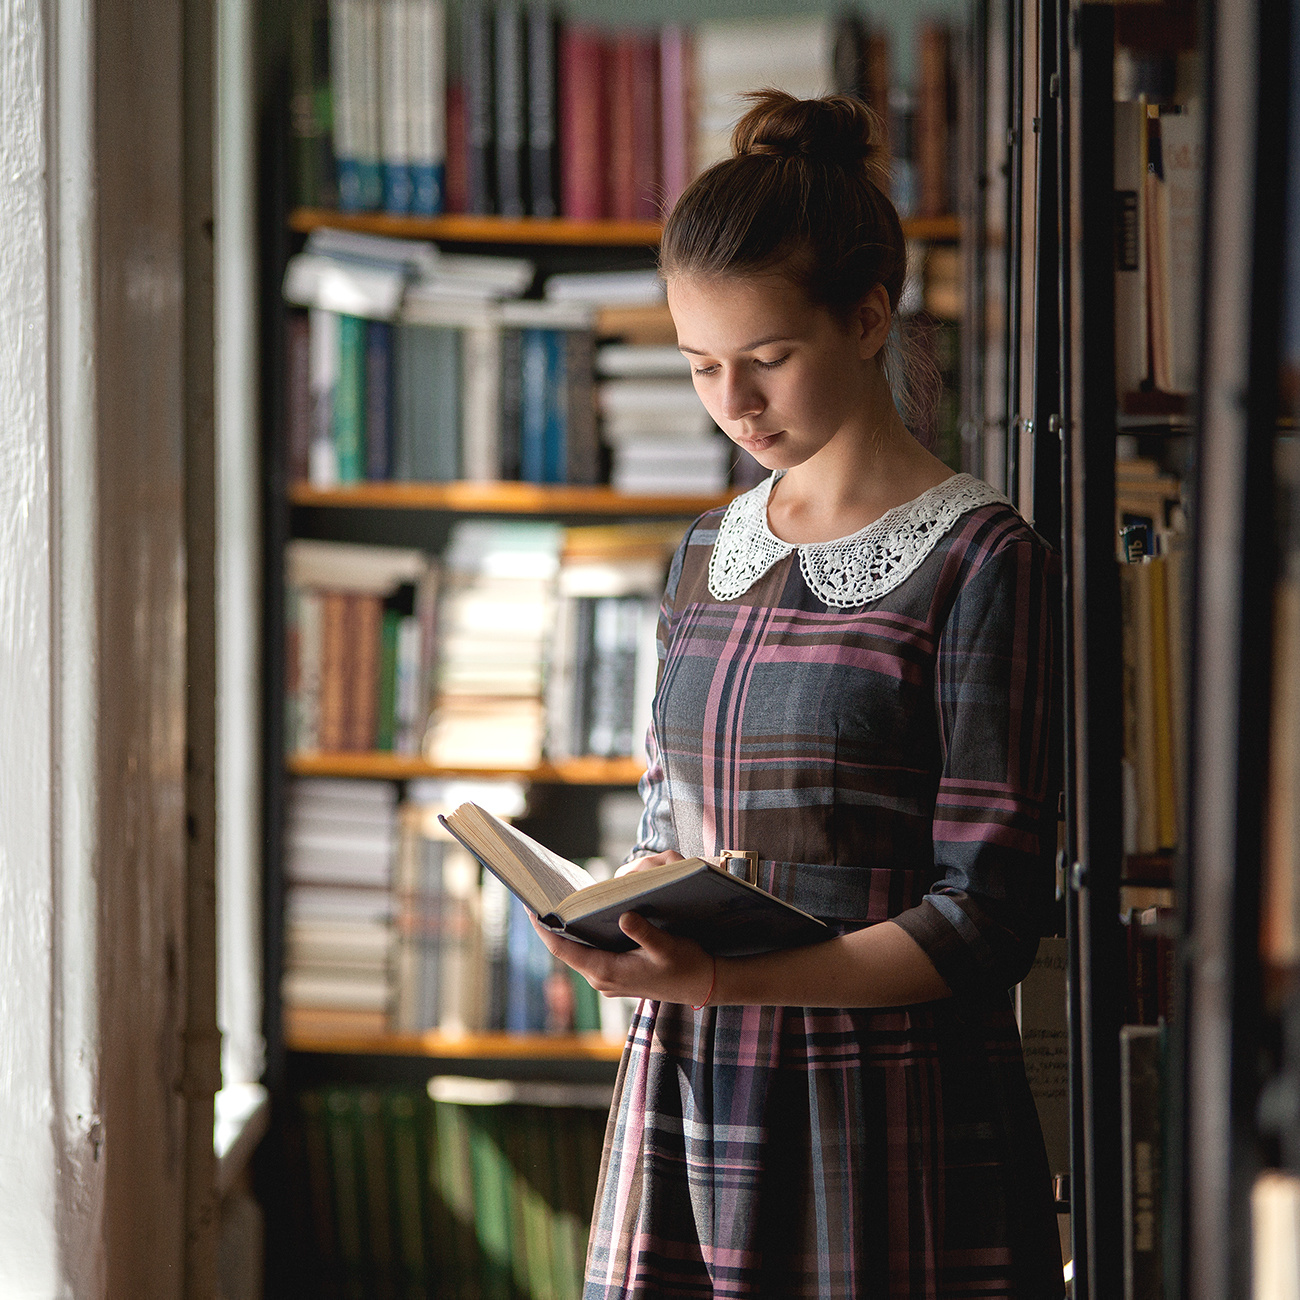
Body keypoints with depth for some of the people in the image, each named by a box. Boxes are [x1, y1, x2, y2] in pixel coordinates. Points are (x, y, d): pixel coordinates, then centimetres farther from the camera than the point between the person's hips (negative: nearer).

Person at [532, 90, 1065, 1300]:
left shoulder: (976, 561, -7)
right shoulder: (706, 554, 13)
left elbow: (986, 918, -12)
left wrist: (719, 977, -24)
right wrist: (620, 923, -4)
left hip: (890, 1120, -5)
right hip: (688, 1100, 5)